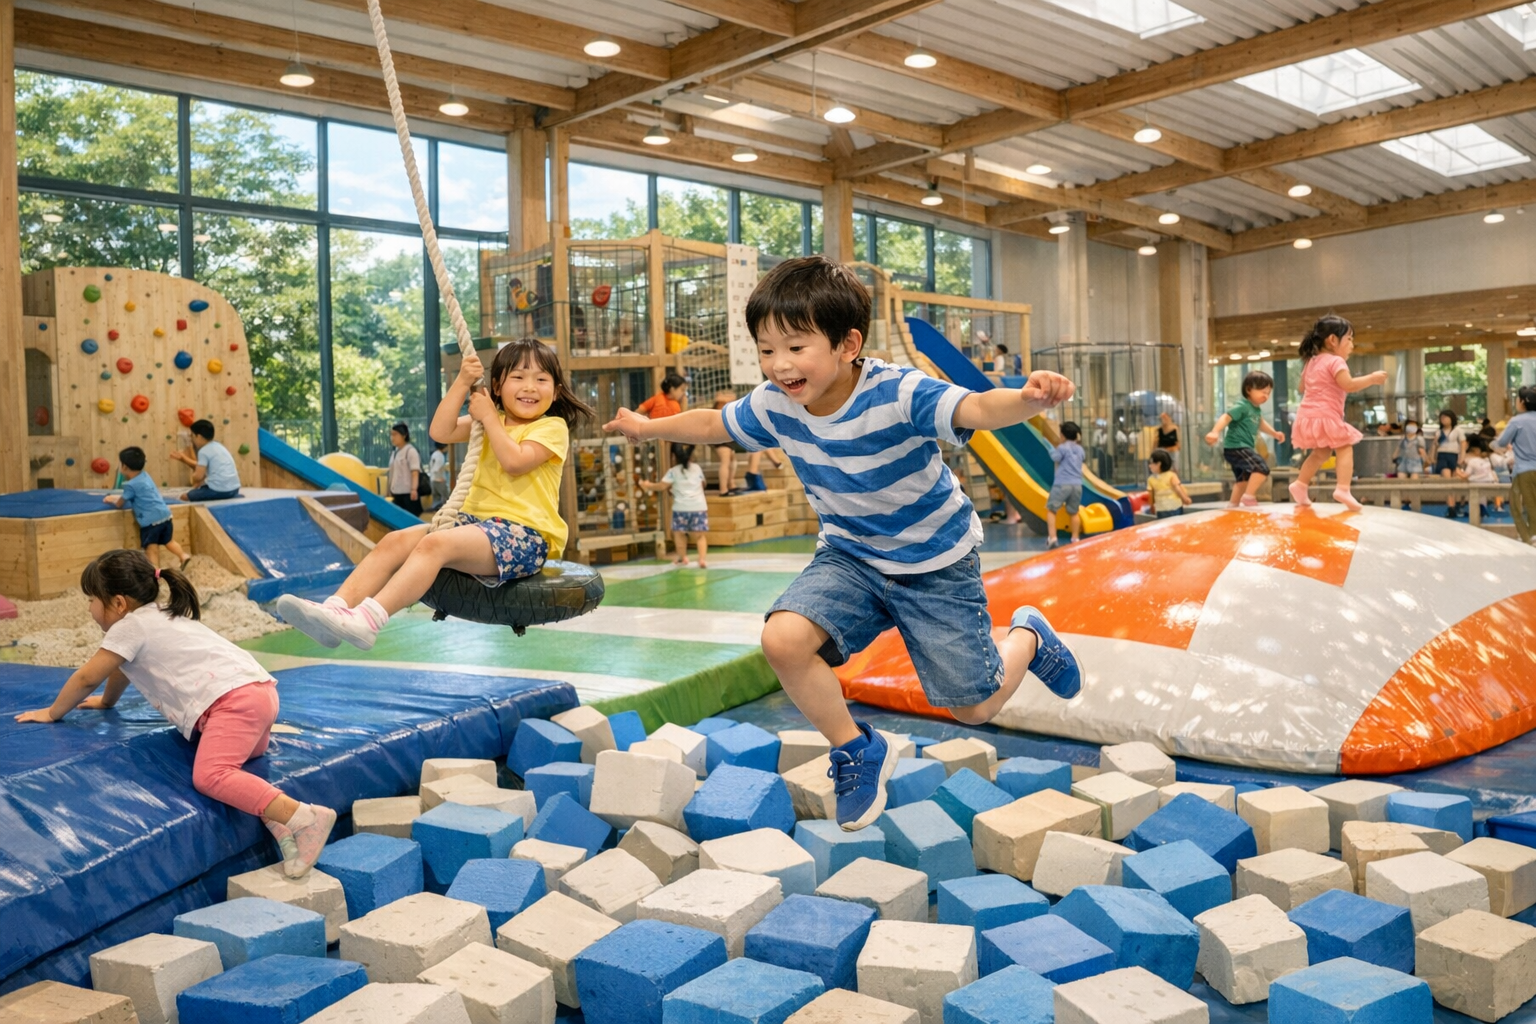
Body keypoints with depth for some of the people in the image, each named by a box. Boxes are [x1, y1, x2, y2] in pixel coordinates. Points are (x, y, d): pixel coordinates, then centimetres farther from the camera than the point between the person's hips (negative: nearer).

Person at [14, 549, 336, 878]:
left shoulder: (130, 626, 5)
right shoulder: (157, 618, 32)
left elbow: (87, 678, 14)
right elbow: (121, 669, 50)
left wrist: (52, 712, 29)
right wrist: (106, 701, 64)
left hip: (233, 699, -10)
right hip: (260, 689, 10)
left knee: (209, 776, -23)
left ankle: (304, 817, -38)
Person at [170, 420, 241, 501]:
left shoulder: (204, 451, -7)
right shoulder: (217, 446, 19)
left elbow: (198, 476, -13)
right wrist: (183, 458, 32)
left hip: (219, 490, -8)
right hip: (234, 488, 8)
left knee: (184, 497, 5)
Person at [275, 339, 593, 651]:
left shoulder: (553, 427, 0)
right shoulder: (490, 423, 20)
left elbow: (514, 461, -17)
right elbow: (440, 432, 5)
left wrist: (488, 416, -6)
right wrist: (462, 382, -3)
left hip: (524, 535, -7)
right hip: (475, 520, 8)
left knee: (435, 543, -31)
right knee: (396, 541, -13)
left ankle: (367, 620, -43)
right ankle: (337, 608, -26)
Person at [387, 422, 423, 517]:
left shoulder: (410, 451, -8)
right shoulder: (394, 452, 14)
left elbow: (415, 472, -15)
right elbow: (393, 474, 17)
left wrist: (414, 489, -25)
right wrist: (391, 491, 15)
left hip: (408, 492, -7)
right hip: (397, 493, 7)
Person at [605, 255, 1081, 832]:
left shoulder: (899, 395, -30)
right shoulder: (774, 405, -14)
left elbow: (979, 409, -46)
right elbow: (712, 425, 7)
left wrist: (1030, 398, -67)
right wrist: (647, 427, 20)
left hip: (935, 562, -4)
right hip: (850, 554, 4)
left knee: (975, 707, 3)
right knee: (783, 638, -23)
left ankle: (1027, 637, 39)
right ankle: (859, 753, 2)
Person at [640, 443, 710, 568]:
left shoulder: (673, 471, -1)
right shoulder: (697, 468, 10)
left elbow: (662, 486, -5)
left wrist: (648, 486, 10)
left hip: (681, 507, -3)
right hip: (699, 506, 3)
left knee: (679, 533, 14)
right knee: (699, 535, 4)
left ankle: (682, 557, 22)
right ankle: (702, 559, -9)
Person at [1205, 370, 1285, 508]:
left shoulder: (1257, 409, 14)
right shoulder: (1242, 407, -16)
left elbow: (1260, 424, 35)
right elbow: (1226, 417, -28)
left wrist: (1275, 433, 32)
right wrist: (1215, 432, -43)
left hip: (1242, 448, 11)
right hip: (1236, 447, -11)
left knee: (1243, 479, 24)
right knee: (1262, 468, -24)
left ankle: (1233, 505, 36)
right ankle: (1248, 497, -19)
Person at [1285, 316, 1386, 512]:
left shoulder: (1311, 362, 17)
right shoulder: (1336, 361, -9)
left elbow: (1303, 387, 26)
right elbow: (1348, 385, -21)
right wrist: (1372, 378, -11)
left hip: (1307, 415, 8)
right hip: (1326, 416, -8)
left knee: (1320, 452, 23)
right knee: (1345, 448, -4)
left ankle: (1300, 484, 18)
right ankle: (1343, 489, -19)